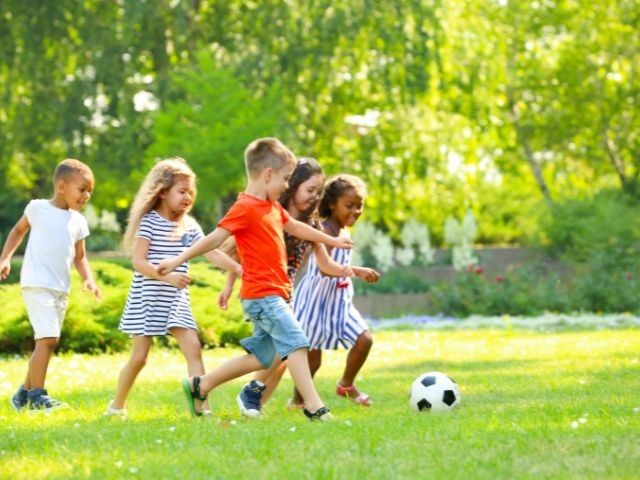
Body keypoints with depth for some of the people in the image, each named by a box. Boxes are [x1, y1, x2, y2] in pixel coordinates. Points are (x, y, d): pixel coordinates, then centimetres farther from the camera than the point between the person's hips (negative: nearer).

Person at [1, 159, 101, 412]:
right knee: (48, 339, -17)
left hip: (61, 289, 6)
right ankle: (37, 394, -9)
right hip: (36, 284, -6)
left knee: (47, 342, 11)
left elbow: (79, 256, 15)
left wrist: (89, 279, -1)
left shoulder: (78, 222, 10)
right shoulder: (38, 208, -2)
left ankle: (25, 393, 24)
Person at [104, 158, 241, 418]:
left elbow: (212, 254, 2)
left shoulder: (189, 226, 6)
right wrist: (167, 276, -30)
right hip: (147, 299, -5)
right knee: (139, 356, 1)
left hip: (176, 300, 5)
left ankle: (202, 405, -12)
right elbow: (139, 262, -17)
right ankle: (117, 406, 19)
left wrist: (239, 269, -11)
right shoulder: (148, 222, -10)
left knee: (193, 348, -10)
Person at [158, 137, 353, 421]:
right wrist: (179, 260, -18)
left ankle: (199, 386, 22)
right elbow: (215, 238, -16)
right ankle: (314, 408, -18)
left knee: (260, 357, 13)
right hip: (262, 294, -10)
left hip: (272, 294, 10)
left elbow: (295, 227, 32)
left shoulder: (273, 207, 16)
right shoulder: (245, 208, -13)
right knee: (296, 344, -16)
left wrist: (331, 240, 41)